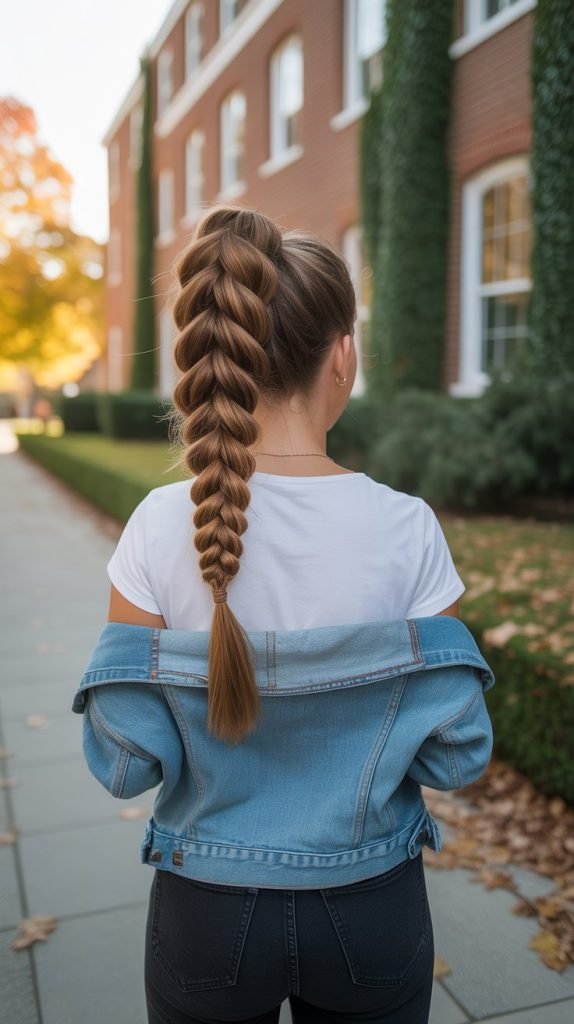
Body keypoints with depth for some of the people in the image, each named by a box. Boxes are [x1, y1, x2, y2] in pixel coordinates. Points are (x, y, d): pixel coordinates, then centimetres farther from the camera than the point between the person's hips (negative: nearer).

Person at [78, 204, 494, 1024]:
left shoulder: (162, 528, -19)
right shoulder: (406, 530, -19)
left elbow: (124, 761, -14)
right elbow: (456, 753, -12)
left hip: (209, 913, 1)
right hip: (373, 909, 0)